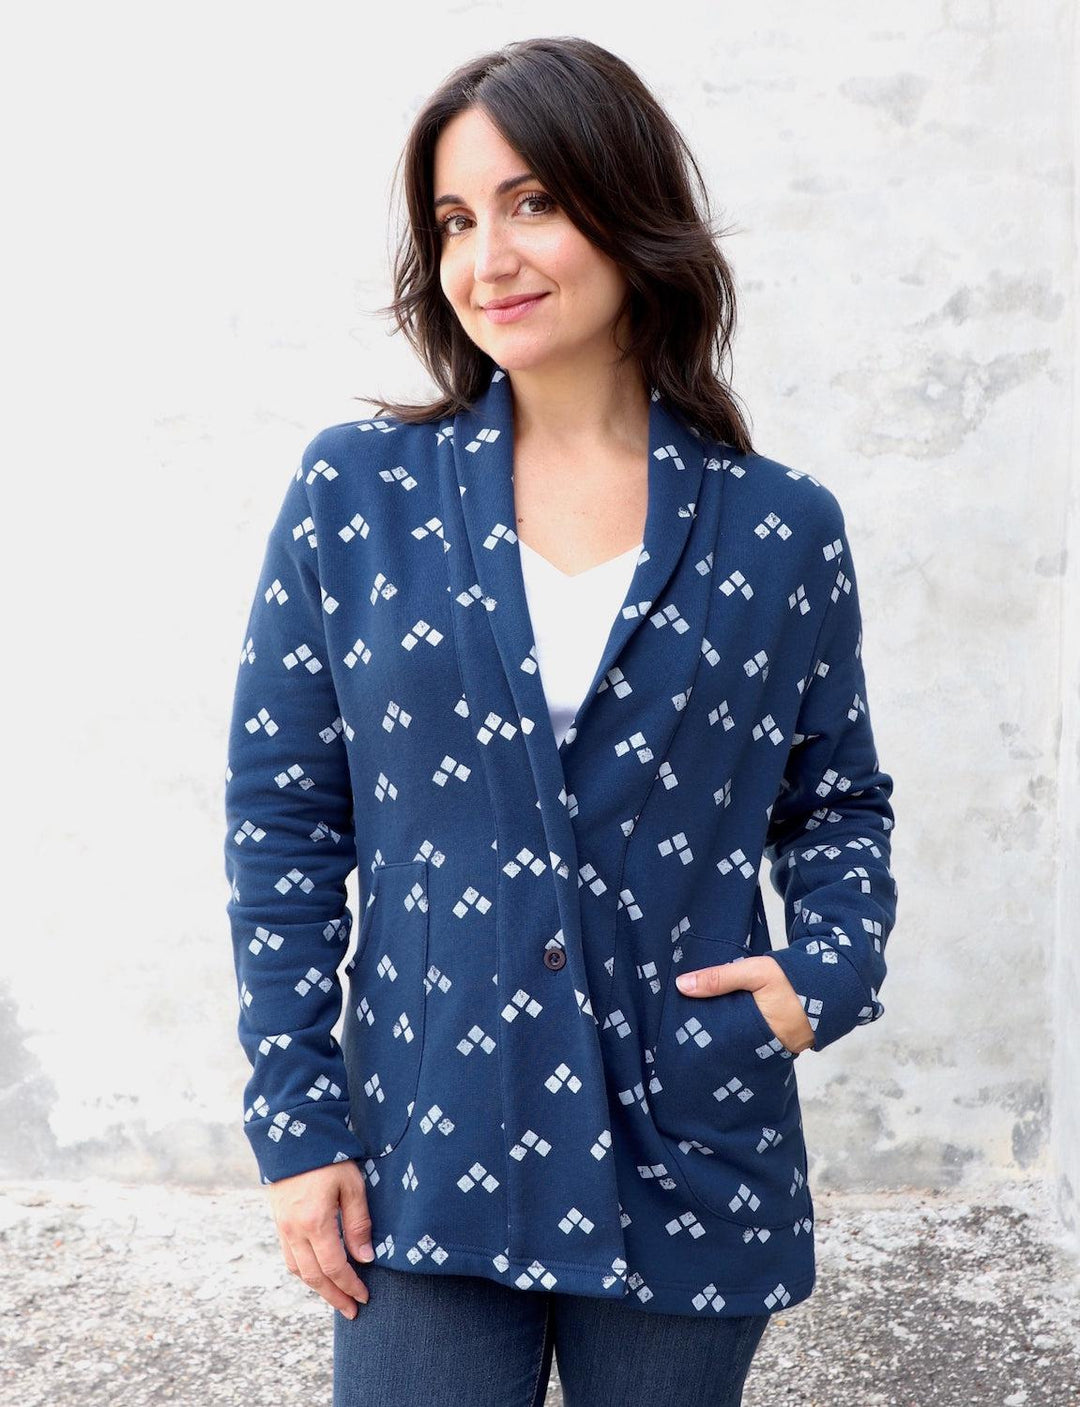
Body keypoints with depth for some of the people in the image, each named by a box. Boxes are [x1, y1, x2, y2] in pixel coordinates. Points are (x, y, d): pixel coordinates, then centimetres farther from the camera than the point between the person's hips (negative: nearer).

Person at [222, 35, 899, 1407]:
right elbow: (282, 819, -1)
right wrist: (294, 1119, -3)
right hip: (424, 1161, 0)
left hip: (691, 1177, 1)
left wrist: (831, 966, -8)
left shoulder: (781, 528, -2)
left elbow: (839, 803, 11)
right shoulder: (356, 491, -3)